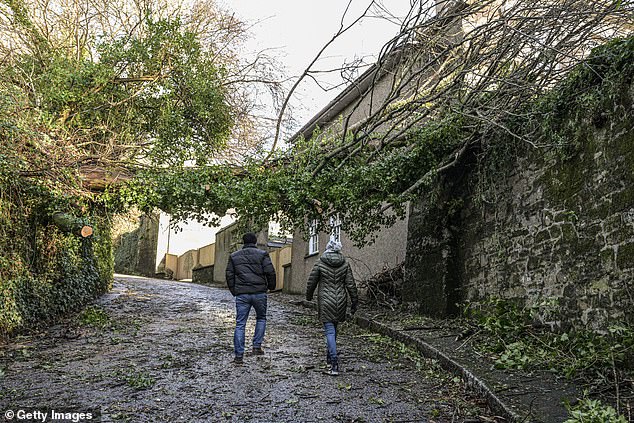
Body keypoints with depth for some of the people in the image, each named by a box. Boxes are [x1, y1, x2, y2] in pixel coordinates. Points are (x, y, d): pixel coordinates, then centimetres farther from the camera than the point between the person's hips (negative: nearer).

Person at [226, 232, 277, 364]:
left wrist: (234, 291, 19)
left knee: (240, 324, 3)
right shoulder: (262, 254, 1)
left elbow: (229, 275, 10)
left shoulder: (234, 256, 10)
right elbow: (270, 272, -5)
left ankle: (239, 355, -1)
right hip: (259, 292, -1)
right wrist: (271, 286, 11)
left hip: (241, 294, 2)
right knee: (261, 318, 20)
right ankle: (257, 346, 12)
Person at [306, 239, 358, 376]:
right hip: (340, 301, 3)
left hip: (325, 302, -3)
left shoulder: (319, 263, -5)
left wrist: (309, 296, 20)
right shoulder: (345, 264, 1)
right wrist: (354, 301, 9)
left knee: (330, 331, -3)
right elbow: (350, 284, 1)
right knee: (334, 328, 20)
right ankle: (330, 356, 35)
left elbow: (312, 282, 2)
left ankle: (334, 364, -12)